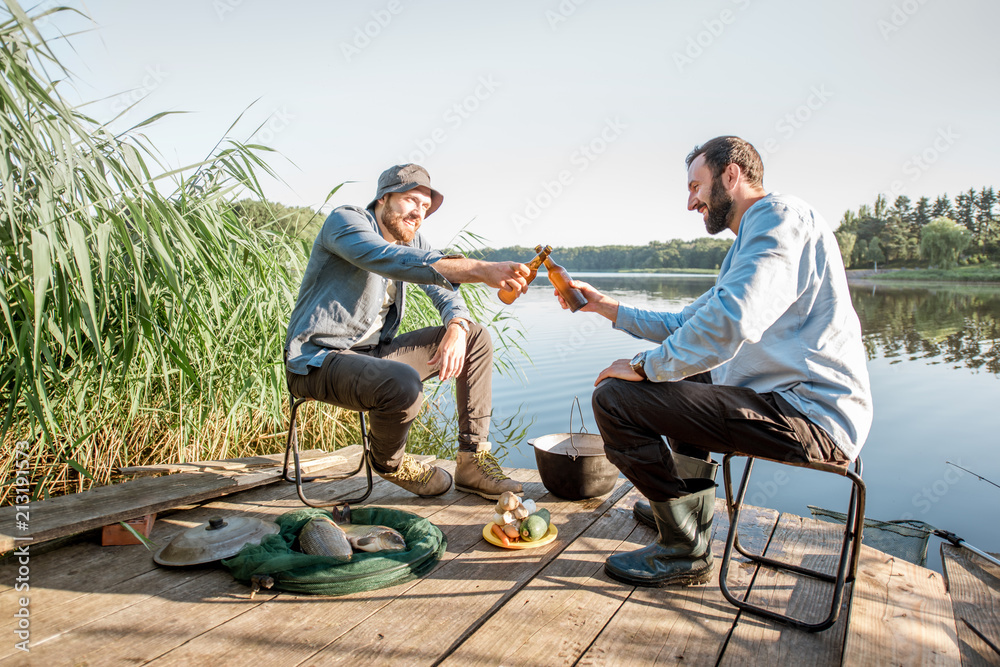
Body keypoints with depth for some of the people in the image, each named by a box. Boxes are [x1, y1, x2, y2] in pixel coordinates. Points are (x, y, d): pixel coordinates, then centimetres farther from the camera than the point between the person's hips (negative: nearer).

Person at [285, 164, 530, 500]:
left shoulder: (412, 238, 11)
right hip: (319, 359, -8)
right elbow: (393, 260, -34)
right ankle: (389, 462, -2)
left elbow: (445, 292, 6)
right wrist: (481, 270, -44)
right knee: (403, 384, -38)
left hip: (374, 352, 9)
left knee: (477, 338, 1)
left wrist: (456, 329, -20)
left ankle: (473, 460, -2)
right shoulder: (346, 220, -14)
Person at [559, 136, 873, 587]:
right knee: (683, 377, 33)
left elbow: (731, 320, -29)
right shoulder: (751, 239, 22)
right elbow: (687, 325, 27)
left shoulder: (780, 216, -12)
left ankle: (685, 551, -3)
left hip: (808, 414, -11)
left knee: (615, 398, -17)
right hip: (793, 398, 11)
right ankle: (689, 510, 36)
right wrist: (609, 308, 23)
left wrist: (645, 367, -16)